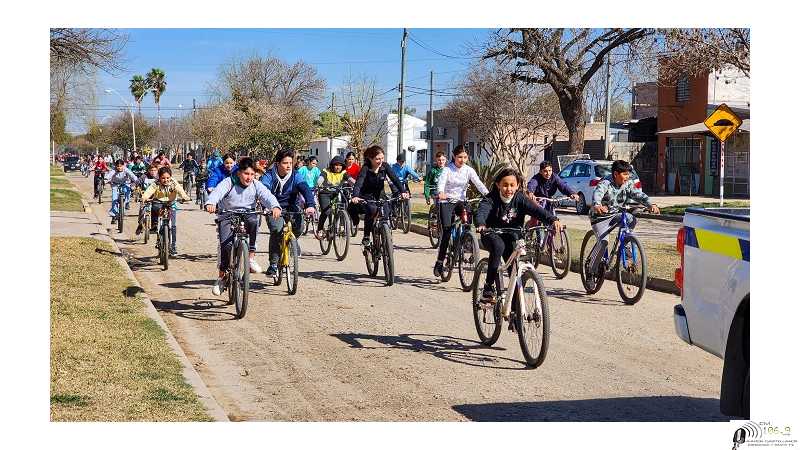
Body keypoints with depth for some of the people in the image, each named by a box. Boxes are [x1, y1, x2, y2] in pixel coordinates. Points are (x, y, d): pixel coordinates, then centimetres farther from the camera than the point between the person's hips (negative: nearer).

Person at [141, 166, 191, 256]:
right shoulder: (156, 185, -14)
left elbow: (180, 191, -29)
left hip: (171, 205, 0)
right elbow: (148, 192, -28)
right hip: (159, 203, 0)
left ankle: (173, 247, 0)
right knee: (155, 207, -37)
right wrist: (144, 197, -50)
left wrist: (185, 197, -50)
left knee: (173, 225, -11)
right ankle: (154, 226, -15)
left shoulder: (174, 184, -13)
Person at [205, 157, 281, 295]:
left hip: (247, 216, 2)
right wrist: (210, 203, -51)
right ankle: (222, 276, -3)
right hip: (227, 217, -1)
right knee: (226, 243, -22)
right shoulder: (228, 183, -10)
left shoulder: (256, 185, -3)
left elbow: (267, 196, -19)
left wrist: (275, 207, -42)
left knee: (253, 221, -34)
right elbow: (217, 192, -28)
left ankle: (251, 257, -23)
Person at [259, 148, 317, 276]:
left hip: (291, 209, 2)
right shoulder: (269, 176, -8)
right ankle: (273, 264, -17)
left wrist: (310, 205, -38)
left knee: (298, 224, -27)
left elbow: (306, 189, -18)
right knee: (276, 229, -29)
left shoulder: (295, 176, -3)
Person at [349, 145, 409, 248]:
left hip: (379, 196, 4)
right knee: (372, 210, -33)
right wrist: (355, 196, -50)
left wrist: (403, 191, -34)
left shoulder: (385, 166, -8)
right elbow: (358, 183, -31)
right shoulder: (366, 168, -18)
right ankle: (366, 237, -20)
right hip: (366, 197, -4)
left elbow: (395, 178, -17)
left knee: (386, 215, -17)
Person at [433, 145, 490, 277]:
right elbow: (441, 181, -27)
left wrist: (488, 194, -31)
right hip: (446, 201, -3)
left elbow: (478, 183, -12)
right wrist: (441, 193, -49)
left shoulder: (468, 170, 0)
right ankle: (439, 262, -3)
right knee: (446, 231, -11)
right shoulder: (447, 169, -9)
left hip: (461, 201, 3)